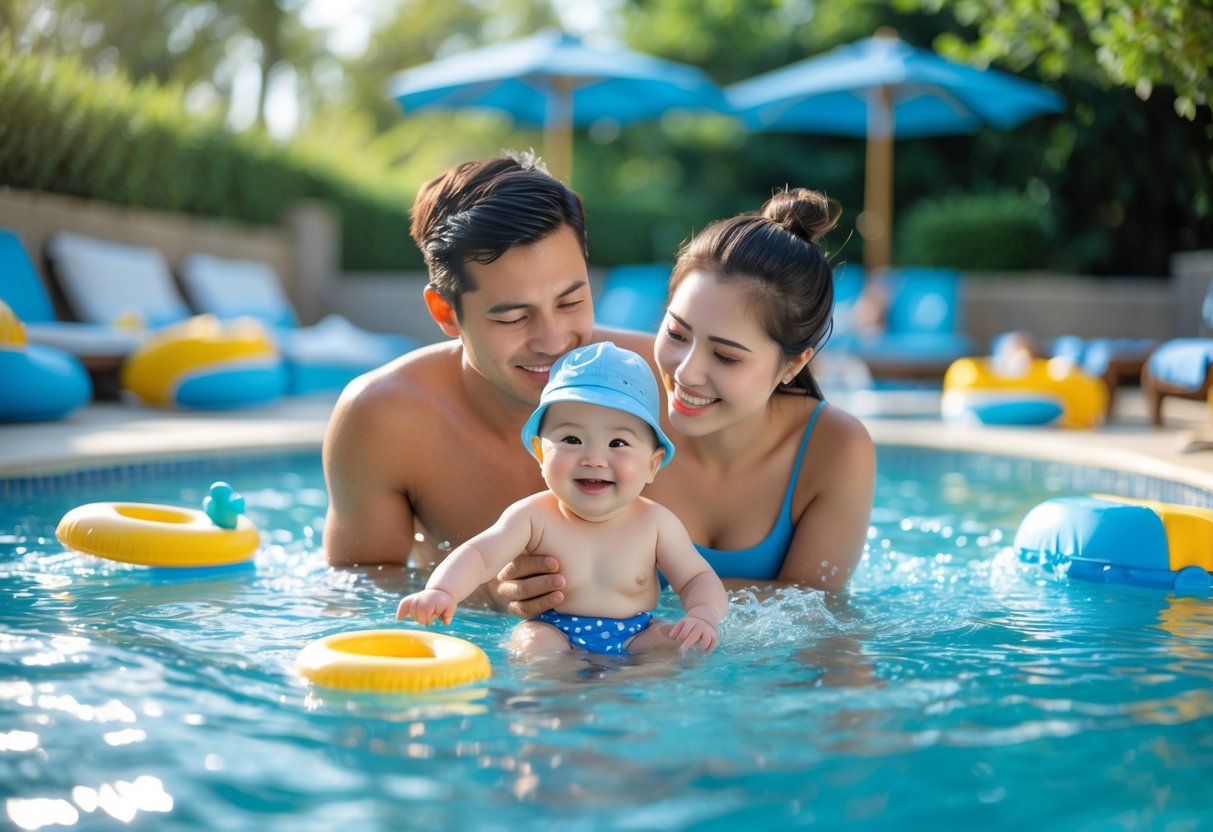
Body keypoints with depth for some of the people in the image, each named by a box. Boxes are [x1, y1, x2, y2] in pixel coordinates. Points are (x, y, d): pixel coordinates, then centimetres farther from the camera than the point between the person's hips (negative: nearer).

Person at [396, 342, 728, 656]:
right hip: (554, 634, -1)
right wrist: (441, 591, -42)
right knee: (532, 639, -31)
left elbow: (698, 578, -1)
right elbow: (479, 555, -20)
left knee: (684, 646, -24)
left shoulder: (656, 523, -7)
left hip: (634, 637, 2)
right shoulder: (534, 516, -12)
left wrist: (704, 616, -25)